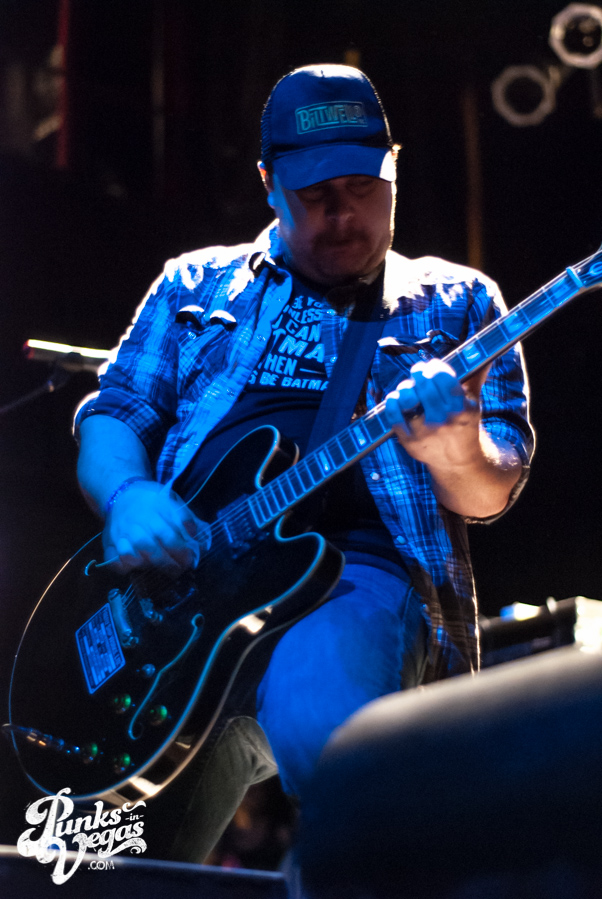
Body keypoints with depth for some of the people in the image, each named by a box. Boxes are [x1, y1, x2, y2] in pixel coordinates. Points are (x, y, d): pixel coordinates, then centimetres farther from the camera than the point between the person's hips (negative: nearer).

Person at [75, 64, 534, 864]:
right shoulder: (195, 286, 22)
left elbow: (490, 494, 8)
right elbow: (111, 416, 17)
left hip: (356, 572, -3)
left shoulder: (455, 302, 16)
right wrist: (128, 497, -7)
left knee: (317, 729, -38)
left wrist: (459, 453, -17)